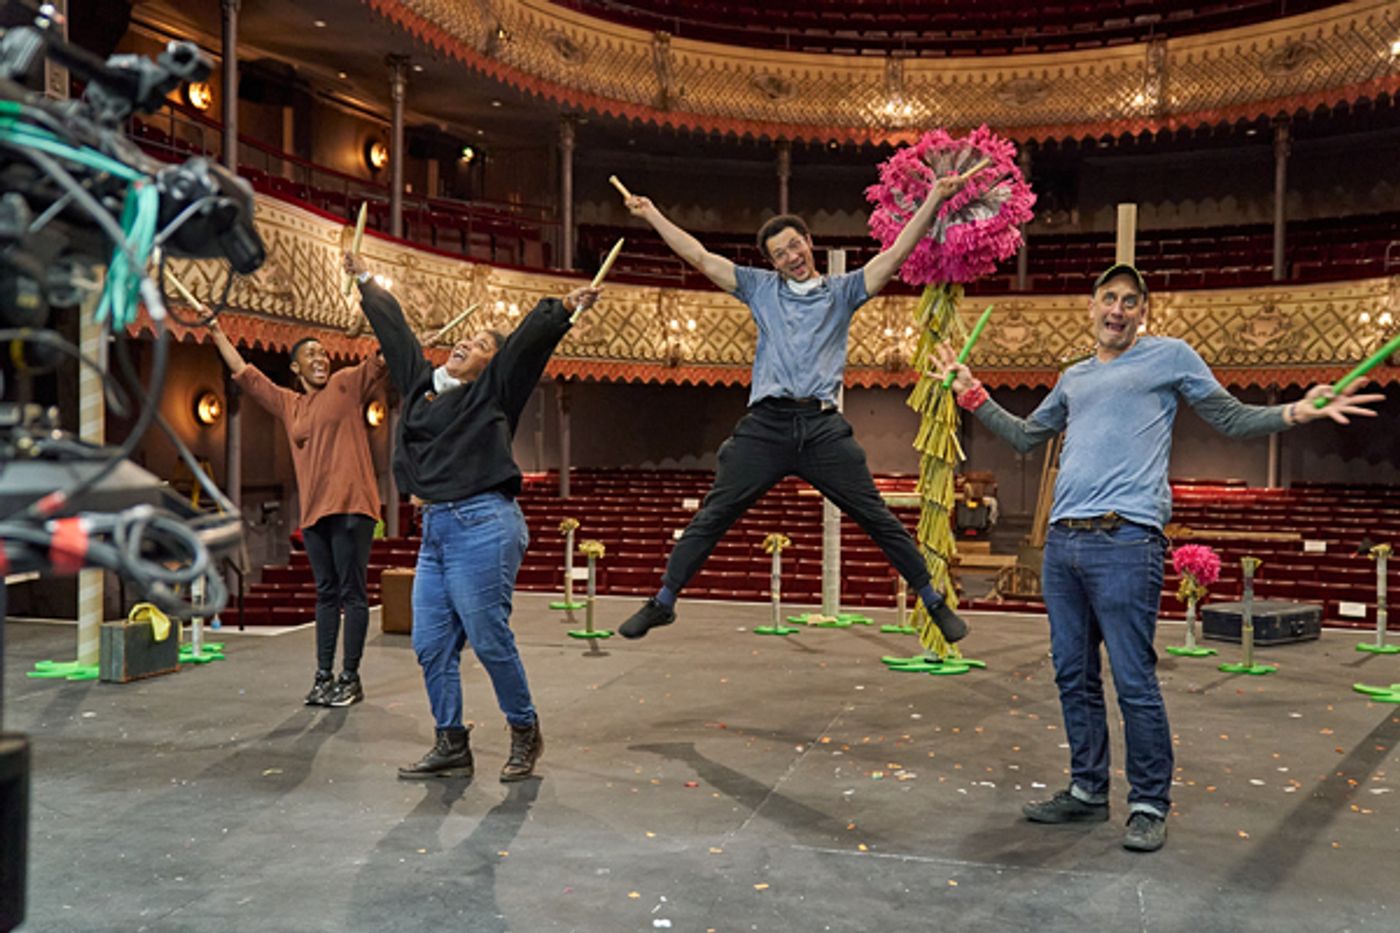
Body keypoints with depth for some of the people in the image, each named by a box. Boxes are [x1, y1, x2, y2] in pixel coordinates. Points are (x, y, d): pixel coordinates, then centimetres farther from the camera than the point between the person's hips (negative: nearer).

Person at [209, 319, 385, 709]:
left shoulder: (346, 384, 6)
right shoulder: (288, 404, 19)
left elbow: (382, 361, -6)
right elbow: (243, 372, 29)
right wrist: (217, 332, 33)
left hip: (350, 507, -6)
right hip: (313, 512, 6)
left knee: (351, 593, -3)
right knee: (326, 594, 10)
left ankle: (350, 678, 2)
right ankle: (324, 676, 14)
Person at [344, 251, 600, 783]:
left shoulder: (493, 390, 3)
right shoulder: (421, 382, 19)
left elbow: (528, 339, -10)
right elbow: (394, 330, 30)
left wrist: (564, 309, -23)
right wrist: (364, 281, 40)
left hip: (482, 525, -7)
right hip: (435, 529, 8)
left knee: (489, 640, -4)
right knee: (431, 645, 7)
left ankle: (525, 732, 15)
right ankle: (451, 746, 18)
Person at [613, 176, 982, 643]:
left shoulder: (842, 290, 14)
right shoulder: (761, 287, 17)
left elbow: (895, 255, 7)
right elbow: (700, 257, 18)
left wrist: (933, 201, -1)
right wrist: (652, 214, 18)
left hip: (822, 427, -1)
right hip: (766, 424, 1)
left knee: (877, 517, 1)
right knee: (713, 515, -1)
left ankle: (934, 602, 12)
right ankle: (662, 602, 7)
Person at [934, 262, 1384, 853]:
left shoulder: (1170, 357, 8)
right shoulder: (1073, 378, 23)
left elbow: (1232, 419, 9)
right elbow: (1026, 436, 31)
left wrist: (1297, 412, -8)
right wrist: (972, 394, 27)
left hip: (1124, 541, -6)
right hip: (1062, 542, 6)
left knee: (1134, 682, -5)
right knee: (1074, 676, 10)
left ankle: (1149, 806, 9)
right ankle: (1087, 791, 22)